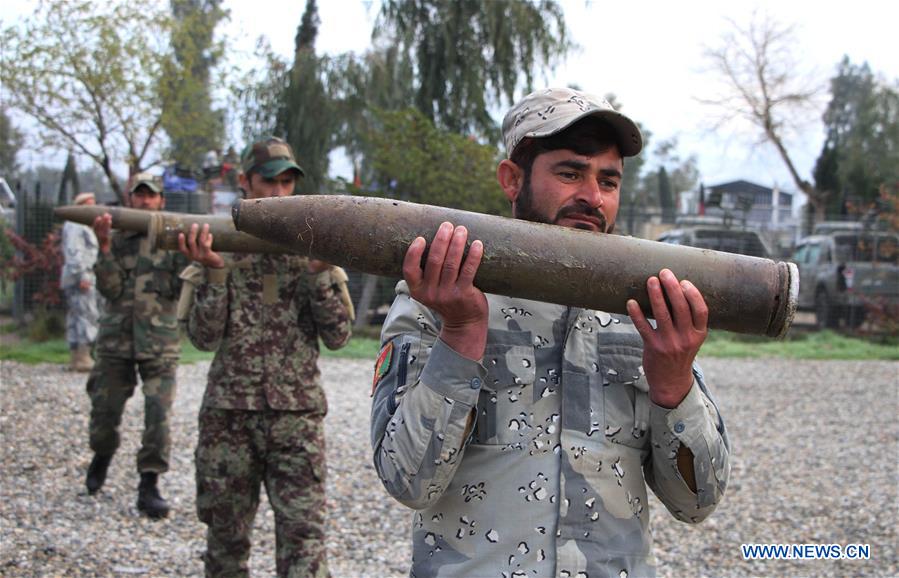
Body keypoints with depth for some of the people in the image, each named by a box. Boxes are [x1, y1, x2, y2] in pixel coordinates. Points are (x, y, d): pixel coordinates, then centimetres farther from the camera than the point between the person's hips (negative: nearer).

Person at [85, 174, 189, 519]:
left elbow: (181, 287, -3)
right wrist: (104, 246, -16)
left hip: (160, 340, -1)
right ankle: (102, 455, 40)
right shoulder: (117, 238, 5)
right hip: (117, 338, 1)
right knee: (104, 411, 10)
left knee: (158, 414, -9)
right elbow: (110, 288, -6)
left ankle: (149, 486, -1)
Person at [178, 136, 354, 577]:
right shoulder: (218, 244, 5)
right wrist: (213, 271, -15)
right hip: (228, 412, 1)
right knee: (226, 537, 10)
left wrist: (318, 272, -12)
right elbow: (205, 338, -2)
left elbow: (338, 336, 1)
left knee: (303, 535, -8)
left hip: (297, 413, -1)